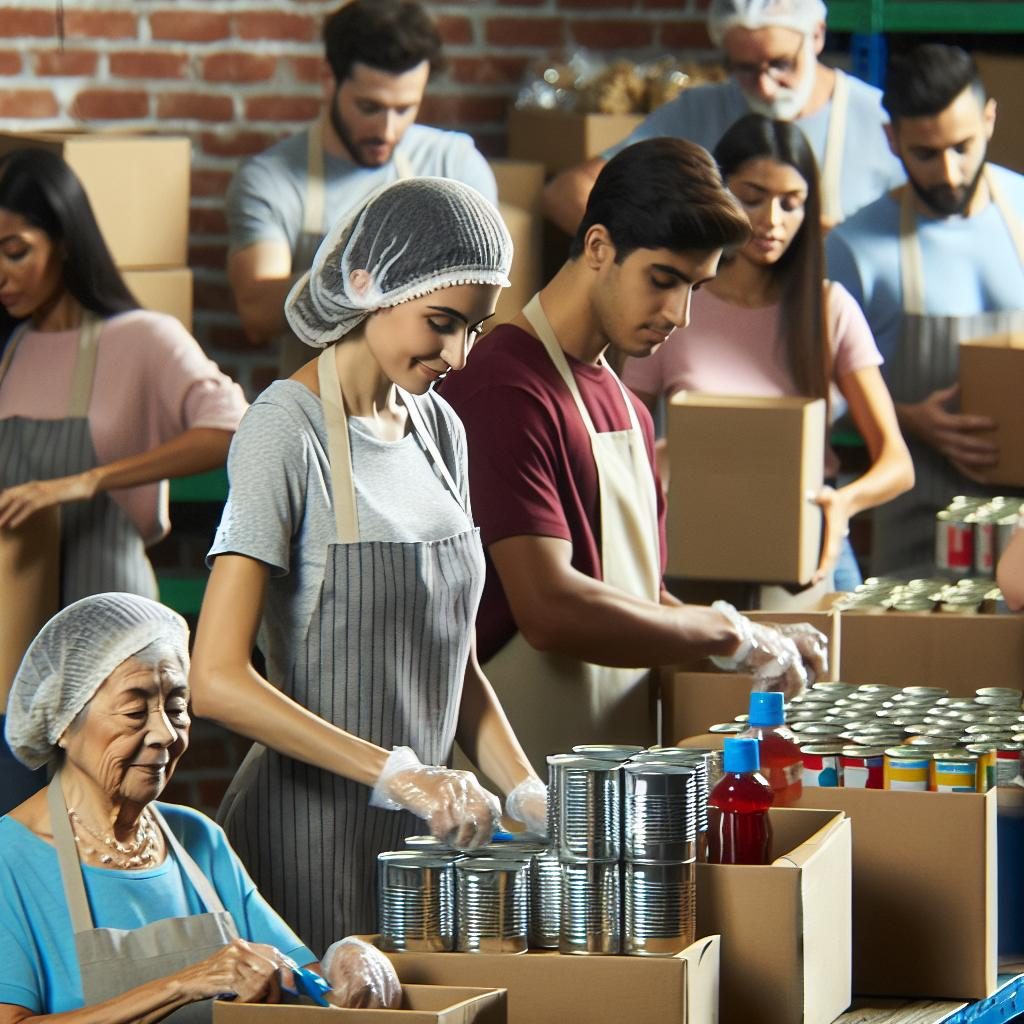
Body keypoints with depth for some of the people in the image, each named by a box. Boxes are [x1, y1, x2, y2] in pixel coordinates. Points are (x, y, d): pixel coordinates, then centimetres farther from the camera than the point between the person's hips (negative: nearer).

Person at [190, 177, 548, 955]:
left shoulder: (439, 429, 11)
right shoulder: (287, 431, -14)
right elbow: (218, 680, -22)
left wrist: (527, 793, 2)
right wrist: (397, 775, -27)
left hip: (423, 828, 7)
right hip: (315, 825, -7)